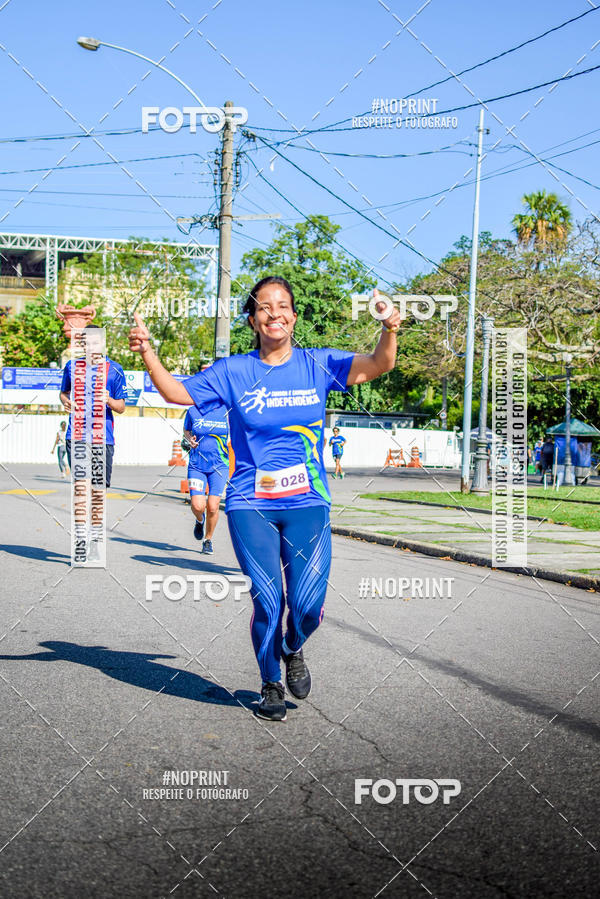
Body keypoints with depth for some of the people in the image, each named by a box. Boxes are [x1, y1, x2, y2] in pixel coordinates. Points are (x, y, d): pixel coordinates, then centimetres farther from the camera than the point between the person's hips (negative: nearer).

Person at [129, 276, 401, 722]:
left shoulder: (318, 364, 3)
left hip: (308, 503, 0)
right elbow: (177, 392, 4)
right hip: (251, 505, 0)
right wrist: (148, 353, -13)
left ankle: (293, 651, 29)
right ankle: (271, 685, 24)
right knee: (268, 602, -2)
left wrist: (389, 330, -28)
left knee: (308, 604, -7)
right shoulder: (234, 372, 4)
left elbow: (378, 366, -7)